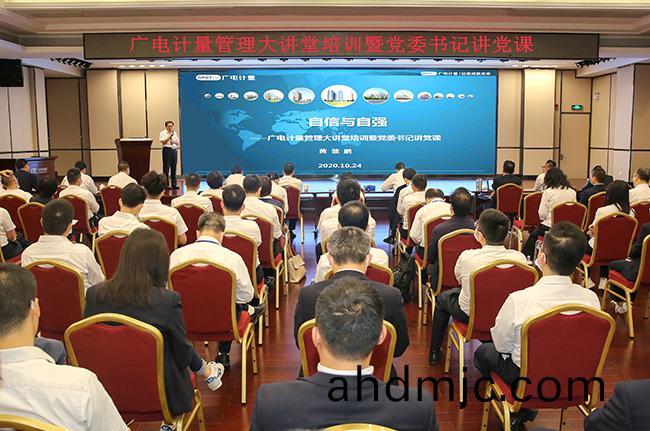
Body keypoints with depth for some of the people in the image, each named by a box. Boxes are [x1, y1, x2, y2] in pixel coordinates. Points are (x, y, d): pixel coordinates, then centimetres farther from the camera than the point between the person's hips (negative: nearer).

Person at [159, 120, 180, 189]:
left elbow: (178, 143, 15)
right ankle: (166, 184, 0)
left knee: (174, 168, 6)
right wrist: (170, 136, -15)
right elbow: (163, 142, -14)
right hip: (167, 150, -5)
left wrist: (173, 141, -5)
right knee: (166, 167, -4)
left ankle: (174, 184, 11)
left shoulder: (175, 133, 16)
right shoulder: (162, 133, 0)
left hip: (174, 150, 5)